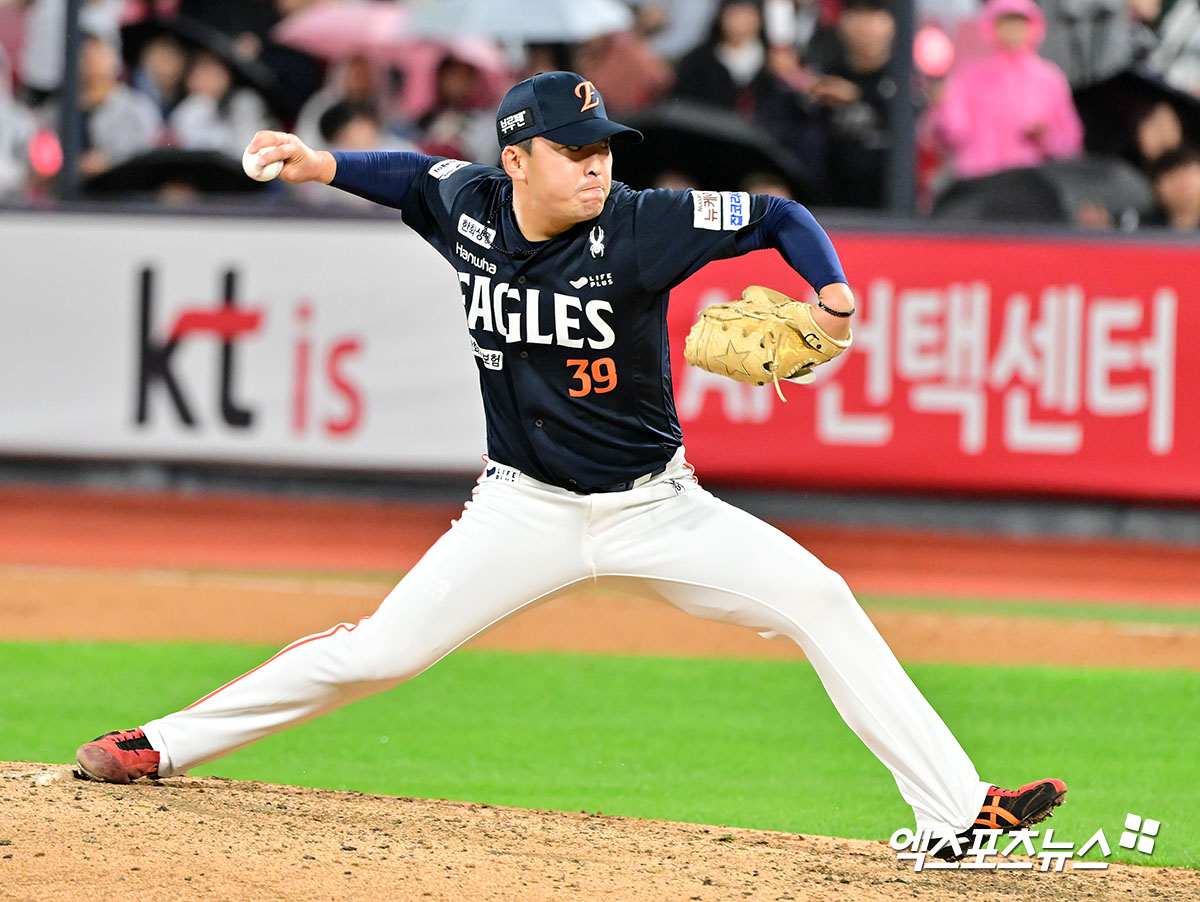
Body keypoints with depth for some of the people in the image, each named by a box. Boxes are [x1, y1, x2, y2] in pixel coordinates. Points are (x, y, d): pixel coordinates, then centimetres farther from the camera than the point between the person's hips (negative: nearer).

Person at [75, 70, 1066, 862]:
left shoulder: (640, 226, -18)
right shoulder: (468, 207, -8)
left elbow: (779, 216, -14)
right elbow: (415, 174, 16)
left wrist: (831, 293, -32)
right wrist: (323, 165, 1)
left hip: (655, 508, -1)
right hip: (526, 510, 1)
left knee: (818, 600, -15)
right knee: (379, 651, -6)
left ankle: (956, 809, -12)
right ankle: (165, 746, 10)